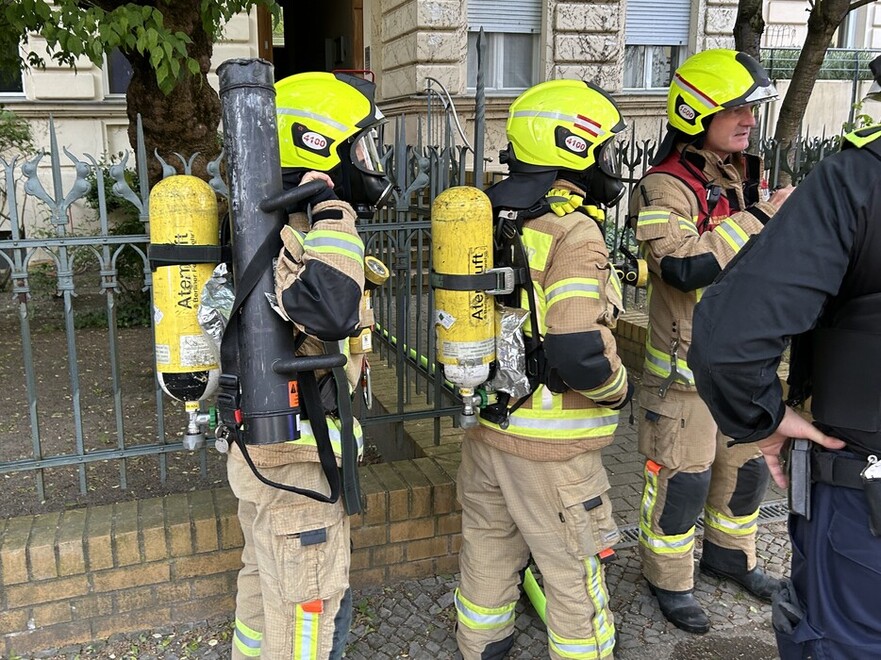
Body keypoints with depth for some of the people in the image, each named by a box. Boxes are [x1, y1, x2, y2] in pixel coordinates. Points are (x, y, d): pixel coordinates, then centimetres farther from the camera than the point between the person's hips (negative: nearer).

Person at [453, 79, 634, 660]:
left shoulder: (491, 215, 4)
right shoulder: (574, 233, -20)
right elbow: (580, 352, -28)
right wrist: (619, 388, -9)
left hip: (484, 422, 8)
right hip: (549, 445, -8)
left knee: (488, 550, 23)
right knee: (574, 573, 12)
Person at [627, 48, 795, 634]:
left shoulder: (747, 176, 9)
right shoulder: (666, 186, -18)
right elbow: (684, 265, -33)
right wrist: (759, 219, -27)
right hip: (686, 368, -8)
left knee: (747, 467, 21)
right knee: (682, 478, 5)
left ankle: (730, 555, 44)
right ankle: (670, 580, 26)